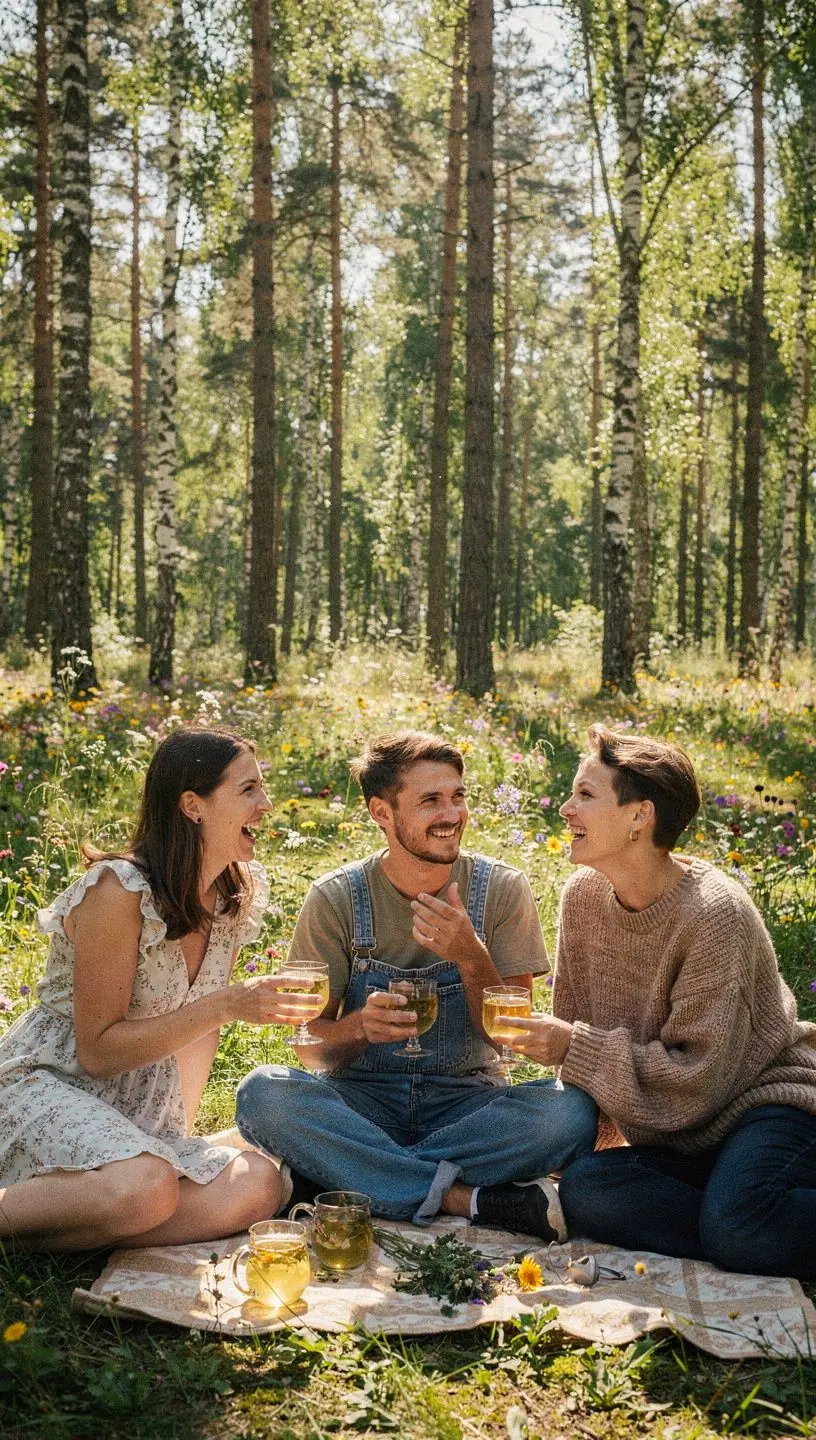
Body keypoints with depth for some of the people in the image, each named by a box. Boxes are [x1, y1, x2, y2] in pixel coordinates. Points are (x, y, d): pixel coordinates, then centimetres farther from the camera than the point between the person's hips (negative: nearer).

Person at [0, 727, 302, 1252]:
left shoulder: (239, 897, 4)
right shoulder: (119, 892, -18)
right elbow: (97, 1052, -17)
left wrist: (183, 1138, 11)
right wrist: (227, 1005, -23)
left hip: (143, 1114, 8)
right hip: (45, 1086, -8)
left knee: (260, 1186, -21)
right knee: (147, 1186, -37)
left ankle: (42, 1236, -14)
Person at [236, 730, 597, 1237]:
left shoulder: (502, 889, -3)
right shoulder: (337, 898, -4)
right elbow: (311, 1047, -3)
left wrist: (472, 959, -22)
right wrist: (360, 1026, -26)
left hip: (466, 1101, 0)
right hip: (362, 1100, 0)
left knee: (572, 1109, -29)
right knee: (262, 1094, -30)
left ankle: (343, 1175, -23)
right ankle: (470, 1198, -26)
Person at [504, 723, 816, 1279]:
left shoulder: (715, 915, -20)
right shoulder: (584, 895, 1)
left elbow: (693, 1081, -20)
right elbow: (577, 1021, 11)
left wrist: (575, 1048, -18)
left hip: (767, 1103, -6)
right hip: (678, 1137, 7)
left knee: (738, 1226, -38)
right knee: (584, 1189, -26)